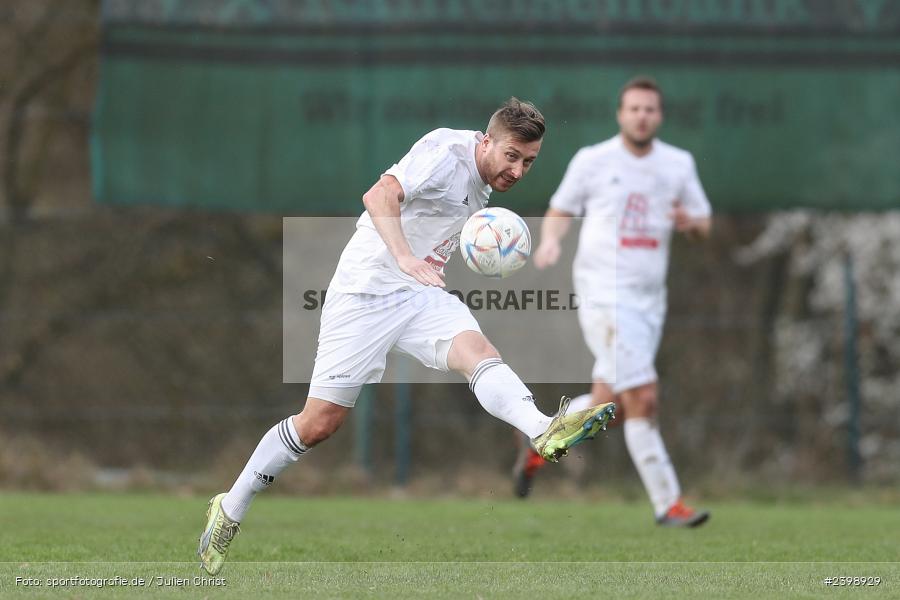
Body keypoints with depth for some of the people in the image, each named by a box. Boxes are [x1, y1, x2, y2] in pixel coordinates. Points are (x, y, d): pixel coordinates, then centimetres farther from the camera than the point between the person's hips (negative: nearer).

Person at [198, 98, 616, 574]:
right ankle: (229, 511, 14)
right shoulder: (447, 150, -17)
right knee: (320, 421, -4)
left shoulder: (481, 179, 9)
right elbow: (379, 196, -33)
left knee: (477, 351, -25)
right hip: (367, 289, -6)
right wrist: (405, 258, -47)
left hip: (421, 295, 6)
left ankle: (544, 432, -54)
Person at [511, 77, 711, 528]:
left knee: (608, 404, 9)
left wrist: (690, 222, -9)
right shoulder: (592, 161, 0)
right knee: (642, 399, -14)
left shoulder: (679, 164, 10)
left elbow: (703, 227, 15)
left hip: (650, 300, 5)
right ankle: (667, 504, -9)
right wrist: (551, 240, -10)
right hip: (604, 294, -5)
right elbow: (560, 209, 11)